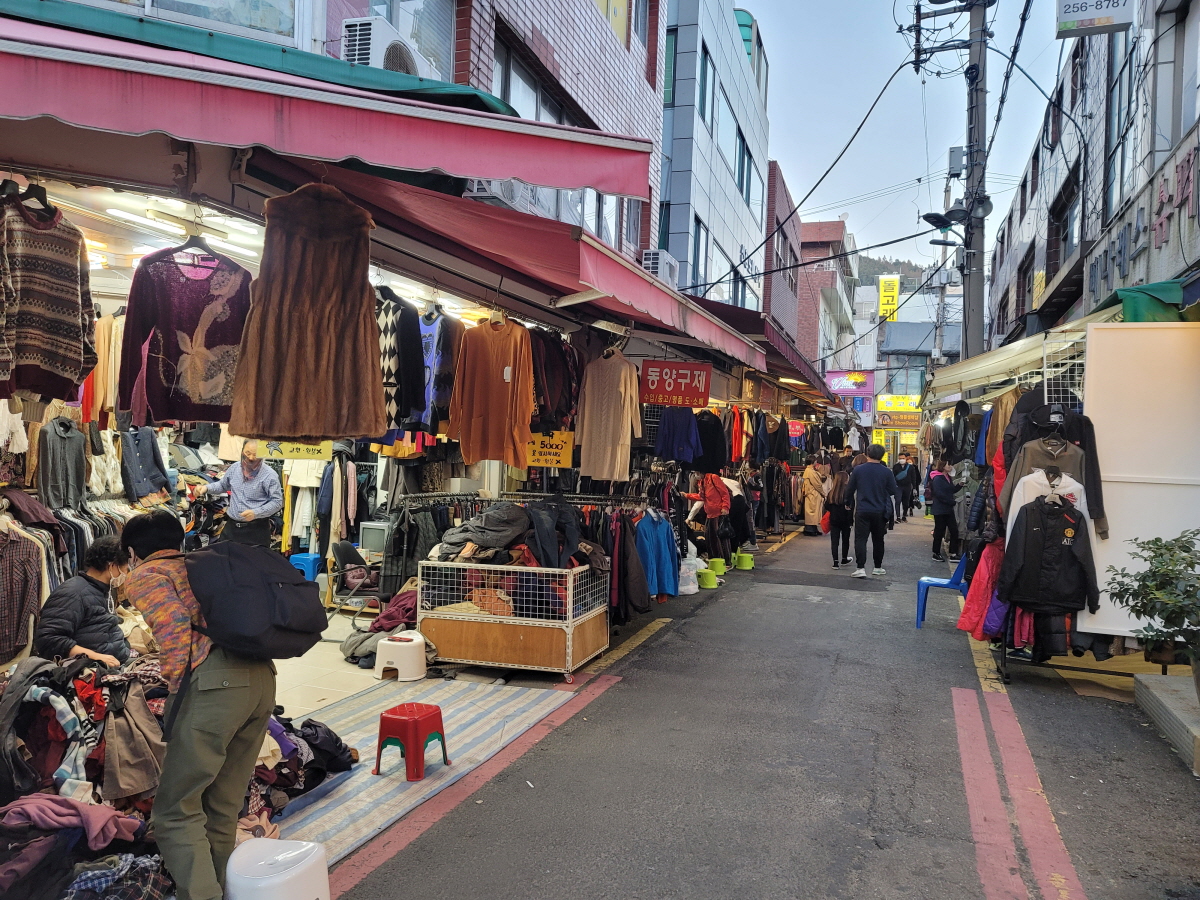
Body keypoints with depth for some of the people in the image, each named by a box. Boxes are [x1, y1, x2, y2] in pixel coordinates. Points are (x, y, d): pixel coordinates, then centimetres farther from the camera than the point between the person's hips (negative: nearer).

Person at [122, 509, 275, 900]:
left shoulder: (144, 575, 9)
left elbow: (176, 627, -8)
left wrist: (176, 689, -1)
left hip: (214, 682, -7)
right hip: (262, 676, 7)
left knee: (175, 811, 3)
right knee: (223, 808, 18)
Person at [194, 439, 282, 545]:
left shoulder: (269, 475, -12)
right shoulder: (234, 468, 7)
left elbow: (277, 502, -12)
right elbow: (222, 485, 26)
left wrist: (256, 513, -22)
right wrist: (206, 488, 7)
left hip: (256, 529, -5)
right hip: (231, 526, 5)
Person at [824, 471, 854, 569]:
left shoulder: (831, 492, -3)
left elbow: (827, 506, 2)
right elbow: (851, 506, -16)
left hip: (834, 520, 2)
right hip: (845, 520, -2)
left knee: (834, 541, 4)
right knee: (845, 540, 17)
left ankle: (836, 562, -2)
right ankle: (844, 559, 30)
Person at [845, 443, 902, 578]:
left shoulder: (858, 470, -5)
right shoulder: (886, 472, -6)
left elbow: (849, 490, 2)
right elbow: (893, 491, -1)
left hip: (862, 511, -1)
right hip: (880, 511, 1)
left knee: (860, 539, -1)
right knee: (878, 540, 15)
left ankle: (860, 568, -12)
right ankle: (878, 567, 24)